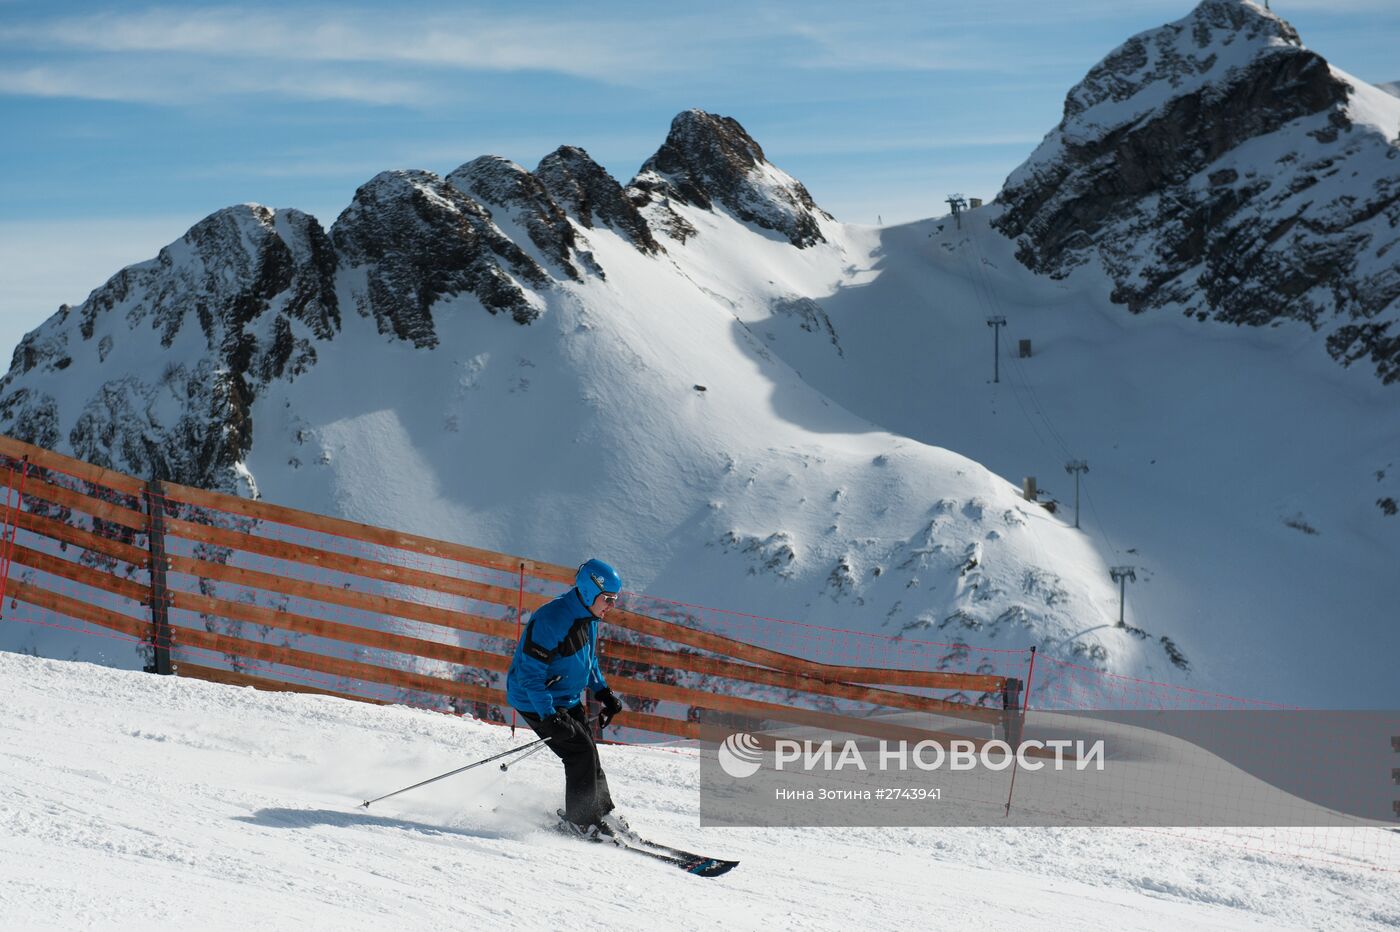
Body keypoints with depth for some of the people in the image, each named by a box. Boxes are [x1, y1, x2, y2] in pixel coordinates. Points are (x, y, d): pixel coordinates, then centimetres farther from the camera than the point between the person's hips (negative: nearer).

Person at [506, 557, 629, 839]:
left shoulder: (589, 618, 1)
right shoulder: (550, 620, -29)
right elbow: (529, 673, -29)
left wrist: (603, 692, 10)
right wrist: (549, 716, -34)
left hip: (568, 699, 9)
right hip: (536, 701, -9)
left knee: (588, 753, 10)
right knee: (580, 750, -14)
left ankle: (601, 811, 22)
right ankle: (582, 819, -3)